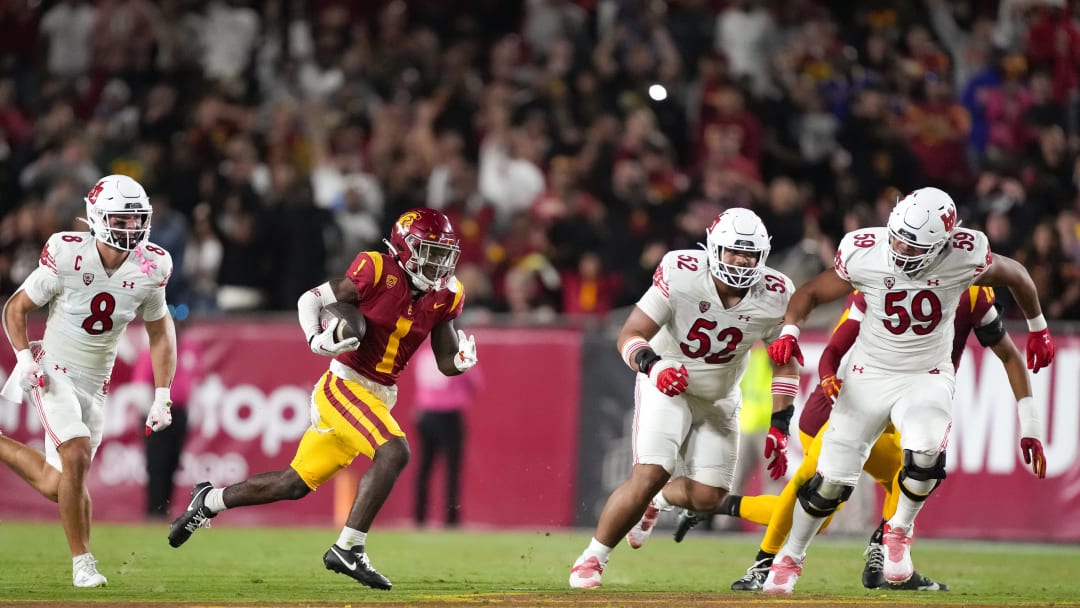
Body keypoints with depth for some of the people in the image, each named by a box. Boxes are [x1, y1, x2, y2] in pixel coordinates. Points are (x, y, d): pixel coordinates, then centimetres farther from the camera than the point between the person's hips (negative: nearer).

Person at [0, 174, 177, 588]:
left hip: (95, 384, 5)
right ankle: (81, 561, -9)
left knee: (56, 486, 4)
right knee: (76, 457, -23)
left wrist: (161, 397, 2)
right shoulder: (67, 257, -17)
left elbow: (160, 334, 8)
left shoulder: (148, 269, -6)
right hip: (54, 373, -5)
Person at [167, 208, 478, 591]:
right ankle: (347, 550, -22)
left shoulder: (443, 297, 4)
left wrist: (463, 361, -13)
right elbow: (310, 300, -5)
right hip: (345, 385, -7)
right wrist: (318, 340, -22)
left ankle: (209, 501, 31)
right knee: (394, 452, -28)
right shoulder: (377, 272, -13)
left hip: (379, 397, 7)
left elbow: (446, 362, 10)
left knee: (295, 484, 12)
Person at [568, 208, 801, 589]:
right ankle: (592, 558, -2)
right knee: (649, 475, -21)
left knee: (708, 496, -3)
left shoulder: (774, 297, -18)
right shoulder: (681, 276, -28)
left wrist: (779, 428, -9)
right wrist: (655, 367, -44)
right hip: (666, 386, -4)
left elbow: (784, 364, -3)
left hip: (718, 400, 4)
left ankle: (658, 500, 34)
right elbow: (629, 336, -24)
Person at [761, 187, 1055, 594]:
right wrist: (789, 331, -23)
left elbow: (1015, 276, 1)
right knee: (832, 481, 3)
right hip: (867, 376, 1)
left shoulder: (964, 257, -20)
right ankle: (789, 558, 30)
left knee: (925, 456, -30)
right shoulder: (863, 254, -19)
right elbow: (810, 293, -4)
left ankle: (899, 530, 1)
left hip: (926, 377, -1)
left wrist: (1038, 329, 15)